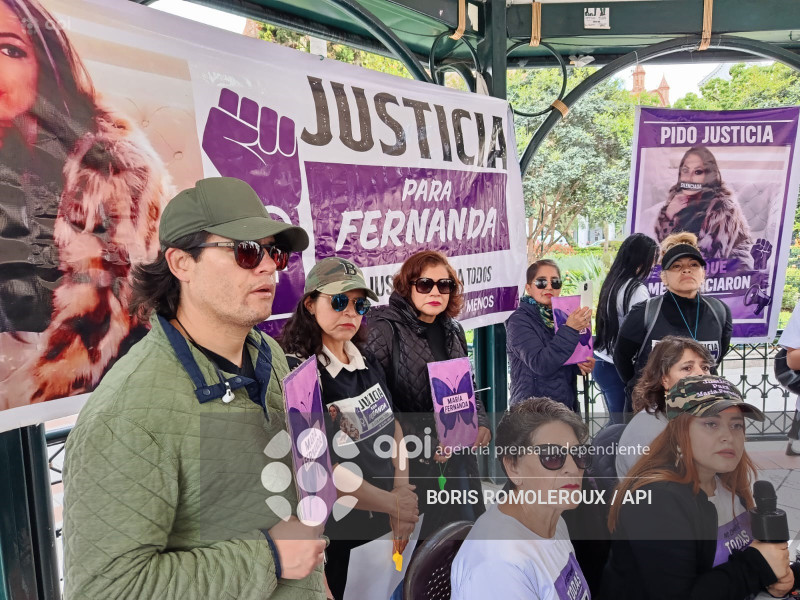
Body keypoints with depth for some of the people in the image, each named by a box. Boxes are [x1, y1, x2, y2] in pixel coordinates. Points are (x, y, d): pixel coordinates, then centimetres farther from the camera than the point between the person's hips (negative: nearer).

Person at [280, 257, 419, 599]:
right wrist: (392, 503, -14)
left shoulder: (368, 366, 5)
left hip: (387, 523, 7)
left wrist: (402, 493, -9)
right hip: (335, 534, -7)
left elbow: (394, 429, 6)